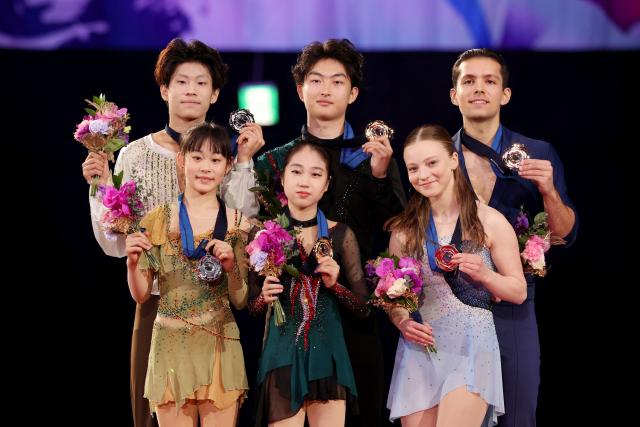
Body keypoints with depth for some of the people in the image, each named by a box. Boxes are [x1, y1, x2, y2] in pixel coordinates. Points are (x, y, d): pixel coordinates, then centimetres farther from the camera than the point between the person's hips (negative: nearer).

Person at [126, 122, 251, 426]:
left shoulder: (238, 224, 2)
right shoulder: (157, 220, 3)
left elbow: (241, 301, 4)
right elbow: (140, 295, 6)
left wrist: (231, 266, -14)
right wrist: (132, 262, -12)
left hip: (219, 346, 0)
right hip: (170, 346, 1)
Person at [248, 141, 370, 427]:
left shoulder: (341, 235, 1)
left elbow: (363, 308, 4)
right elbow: (251, 306, 7)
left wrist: (334, 284, -12)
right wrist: (265, 296, -14)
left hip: (328, 352, 1)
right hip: (282, 353, -1)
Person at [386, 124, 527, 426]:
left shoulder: (489, 221, 0)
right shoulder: (404, 229, 7)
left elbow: (519, 292, 4)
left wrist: (483, 274, -14)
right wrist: (402, 322, -6)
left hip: (471, 346, -3)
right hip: (419, 348, 3)